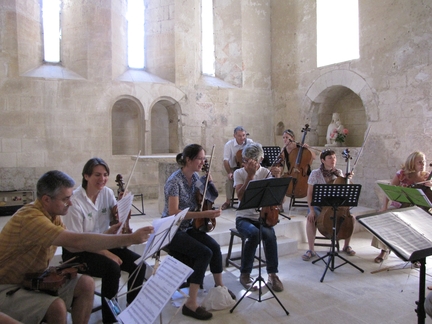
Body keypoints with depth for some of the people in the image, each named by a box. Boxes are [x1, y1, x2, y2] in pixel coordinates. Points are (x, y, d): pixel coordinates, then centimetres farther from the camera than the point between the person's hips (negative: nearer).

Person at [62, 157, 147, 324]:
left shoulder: (107, 193, -2)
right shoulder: (75, 200, -18)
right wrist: (106, 253, -23)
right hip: (77, 251, -6)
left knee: (138, 263, -15)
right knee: (112, 268, -32)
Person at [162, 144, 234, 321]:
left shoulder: (195, 177, 1)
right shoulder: (174, 181, -21)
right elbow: (173, 213, -28)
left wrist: (209, 179, -2)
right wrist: (204, 214, -32)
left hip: (189, 227, 7)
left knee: (214, 246, -14)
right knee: (204, 253, -24)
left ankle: (219, 285, 11)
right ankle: (191, 303, -15)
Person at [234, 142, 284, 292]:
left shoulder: (266, 173, 3)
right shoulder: (239, 173, -1)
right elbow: (240, 196, -18)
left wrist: (277, 177, -23)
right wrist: (250, 175, -23)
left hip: (262, 216, 1)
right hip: (244, 217, -1)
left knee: (269, 235, -31)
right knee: (254, 233, -33)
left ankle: (273, 274, -12)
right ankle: (245, 274, -12)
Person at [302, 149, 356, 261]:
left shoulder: (339, 172, 3)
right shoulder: (315, 173, -8)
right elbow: (310, 193, -10)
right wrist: (311, 210, -21)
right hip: (318, 205, -3)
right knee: (310, 218, -33)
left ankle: (346, 246, 5)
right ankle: (311, 250, -20)